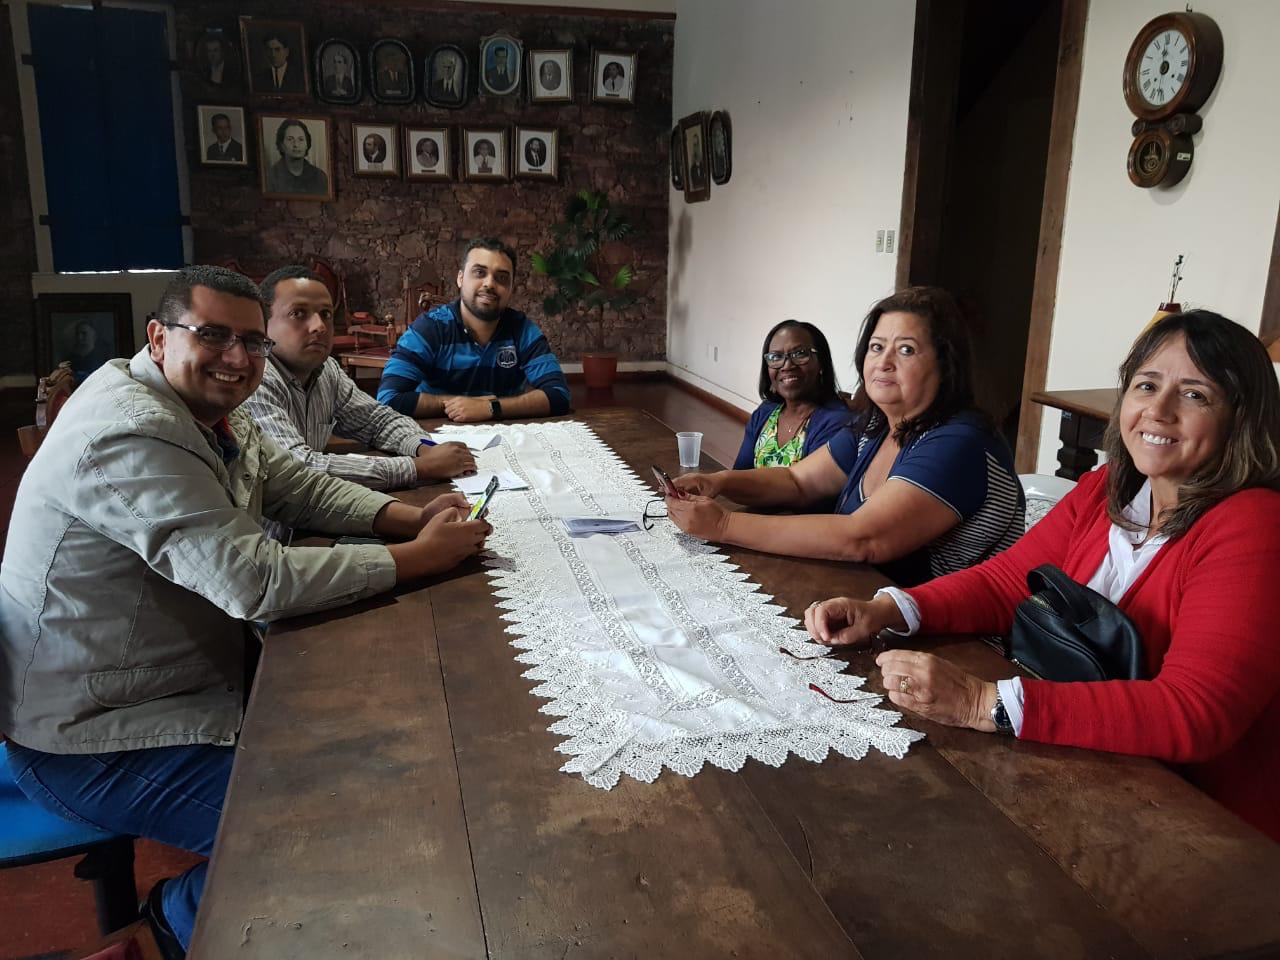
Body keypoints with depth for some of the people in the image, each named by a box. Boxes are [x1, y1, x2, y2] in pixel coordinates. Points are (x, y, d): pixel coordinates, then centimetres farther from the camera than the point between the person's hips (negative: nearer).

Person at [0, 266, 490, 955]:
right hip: (88, 744, -10)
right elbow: (257, 582, -33)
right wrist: (421, 557, -26)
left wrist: (415, 518, -11)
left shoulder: (210, 410, 3)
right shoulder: (131, 434, -29)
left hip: (192, 673, 10)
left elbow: (302, 487, 7)